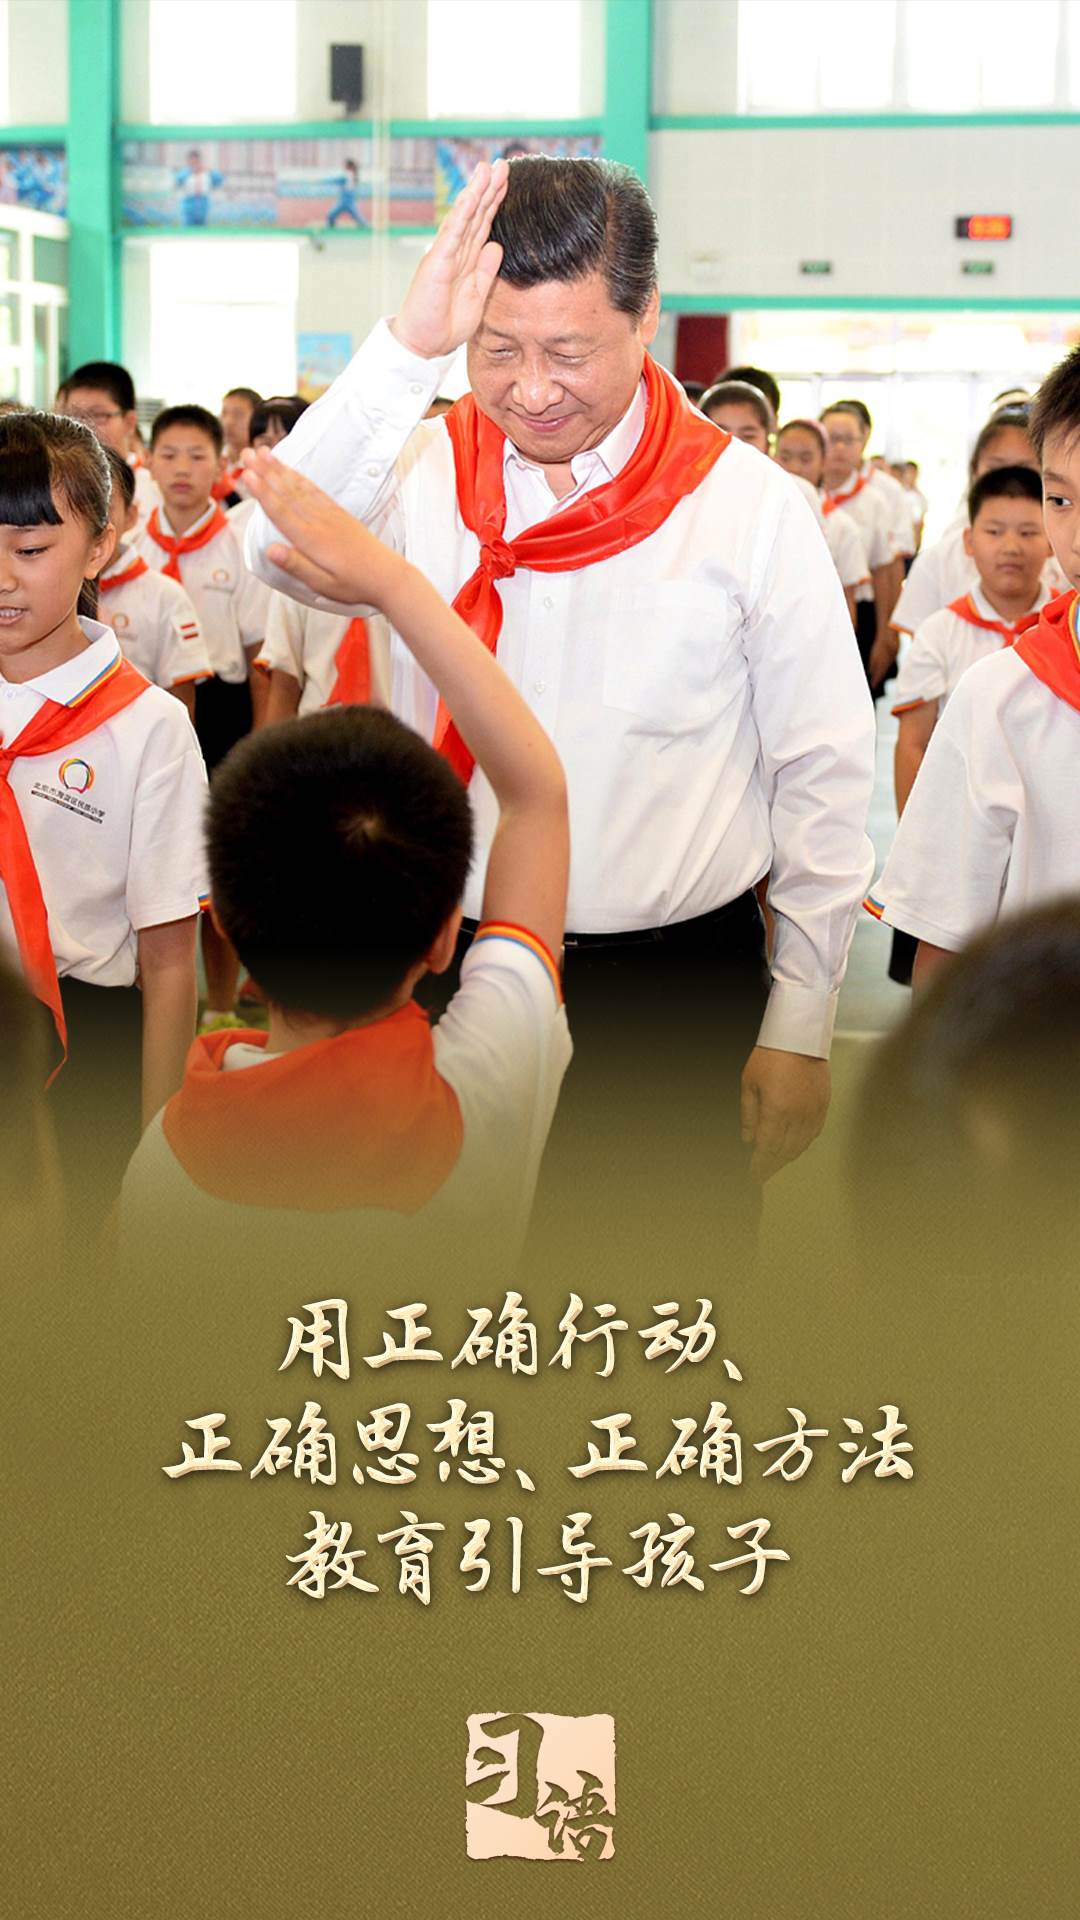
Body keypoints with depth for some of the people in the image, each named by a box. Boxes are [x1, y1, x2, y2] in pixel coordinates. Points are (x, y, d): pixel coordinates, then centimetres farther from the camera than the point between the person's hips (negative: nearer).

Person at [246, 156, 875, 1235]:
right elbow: (284, 550, -22)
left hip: (680, 988, -1)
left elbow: (825, 778, -1)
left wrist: (799, 1026, -2)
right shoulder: (423, 479, 0)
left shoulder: (749, 508, -5)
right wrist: (407, 347, -27)